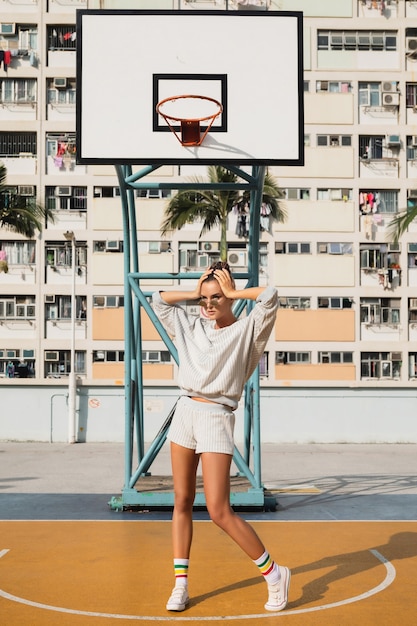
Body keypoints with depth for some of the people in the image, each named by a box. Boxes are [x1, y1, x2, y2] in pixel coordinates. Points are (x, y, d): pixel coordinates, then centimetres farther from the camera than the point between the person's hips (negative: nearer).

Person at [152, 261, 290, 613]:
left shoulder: (246, 330, -2)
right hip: (185, 412, 6)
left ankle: (274, 573, 6)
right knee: (182, 502, 8)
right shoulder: (193, 327, 13)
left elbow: (270, 296, -18)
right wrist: (194, 293, 12)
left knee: (219, 511, -10)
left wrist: (234, 293, -4)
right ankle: (180, 584, 16)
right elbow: (159, 300, 22)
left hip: (216, 418, -6)